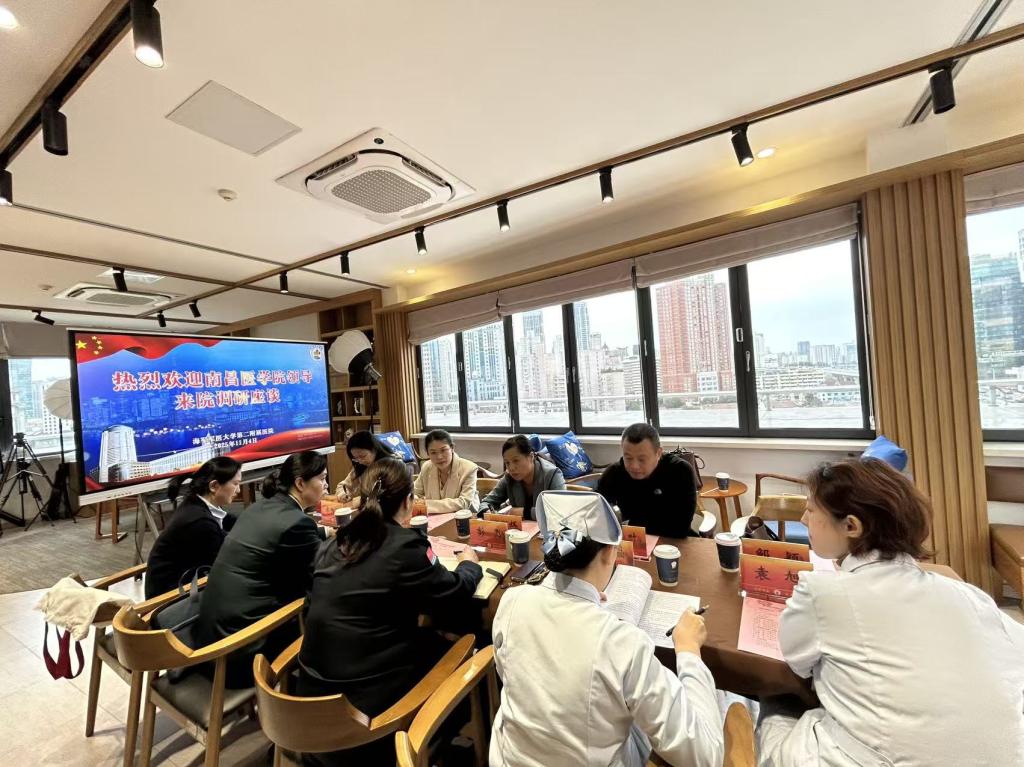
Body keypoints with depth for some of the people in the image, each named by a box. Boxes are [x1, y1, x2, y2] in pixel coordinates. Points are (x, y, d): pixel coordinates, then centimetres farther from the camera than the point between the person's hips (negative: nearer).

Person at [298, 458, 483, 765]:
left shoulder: (336, 542, -2)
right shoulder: (406, 546, -21)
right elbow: (458, 592, -8)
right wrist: (469, 564, 14)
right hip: (365, 697, -6)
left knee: (426, 639, 19)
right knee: (446, 648, 14)